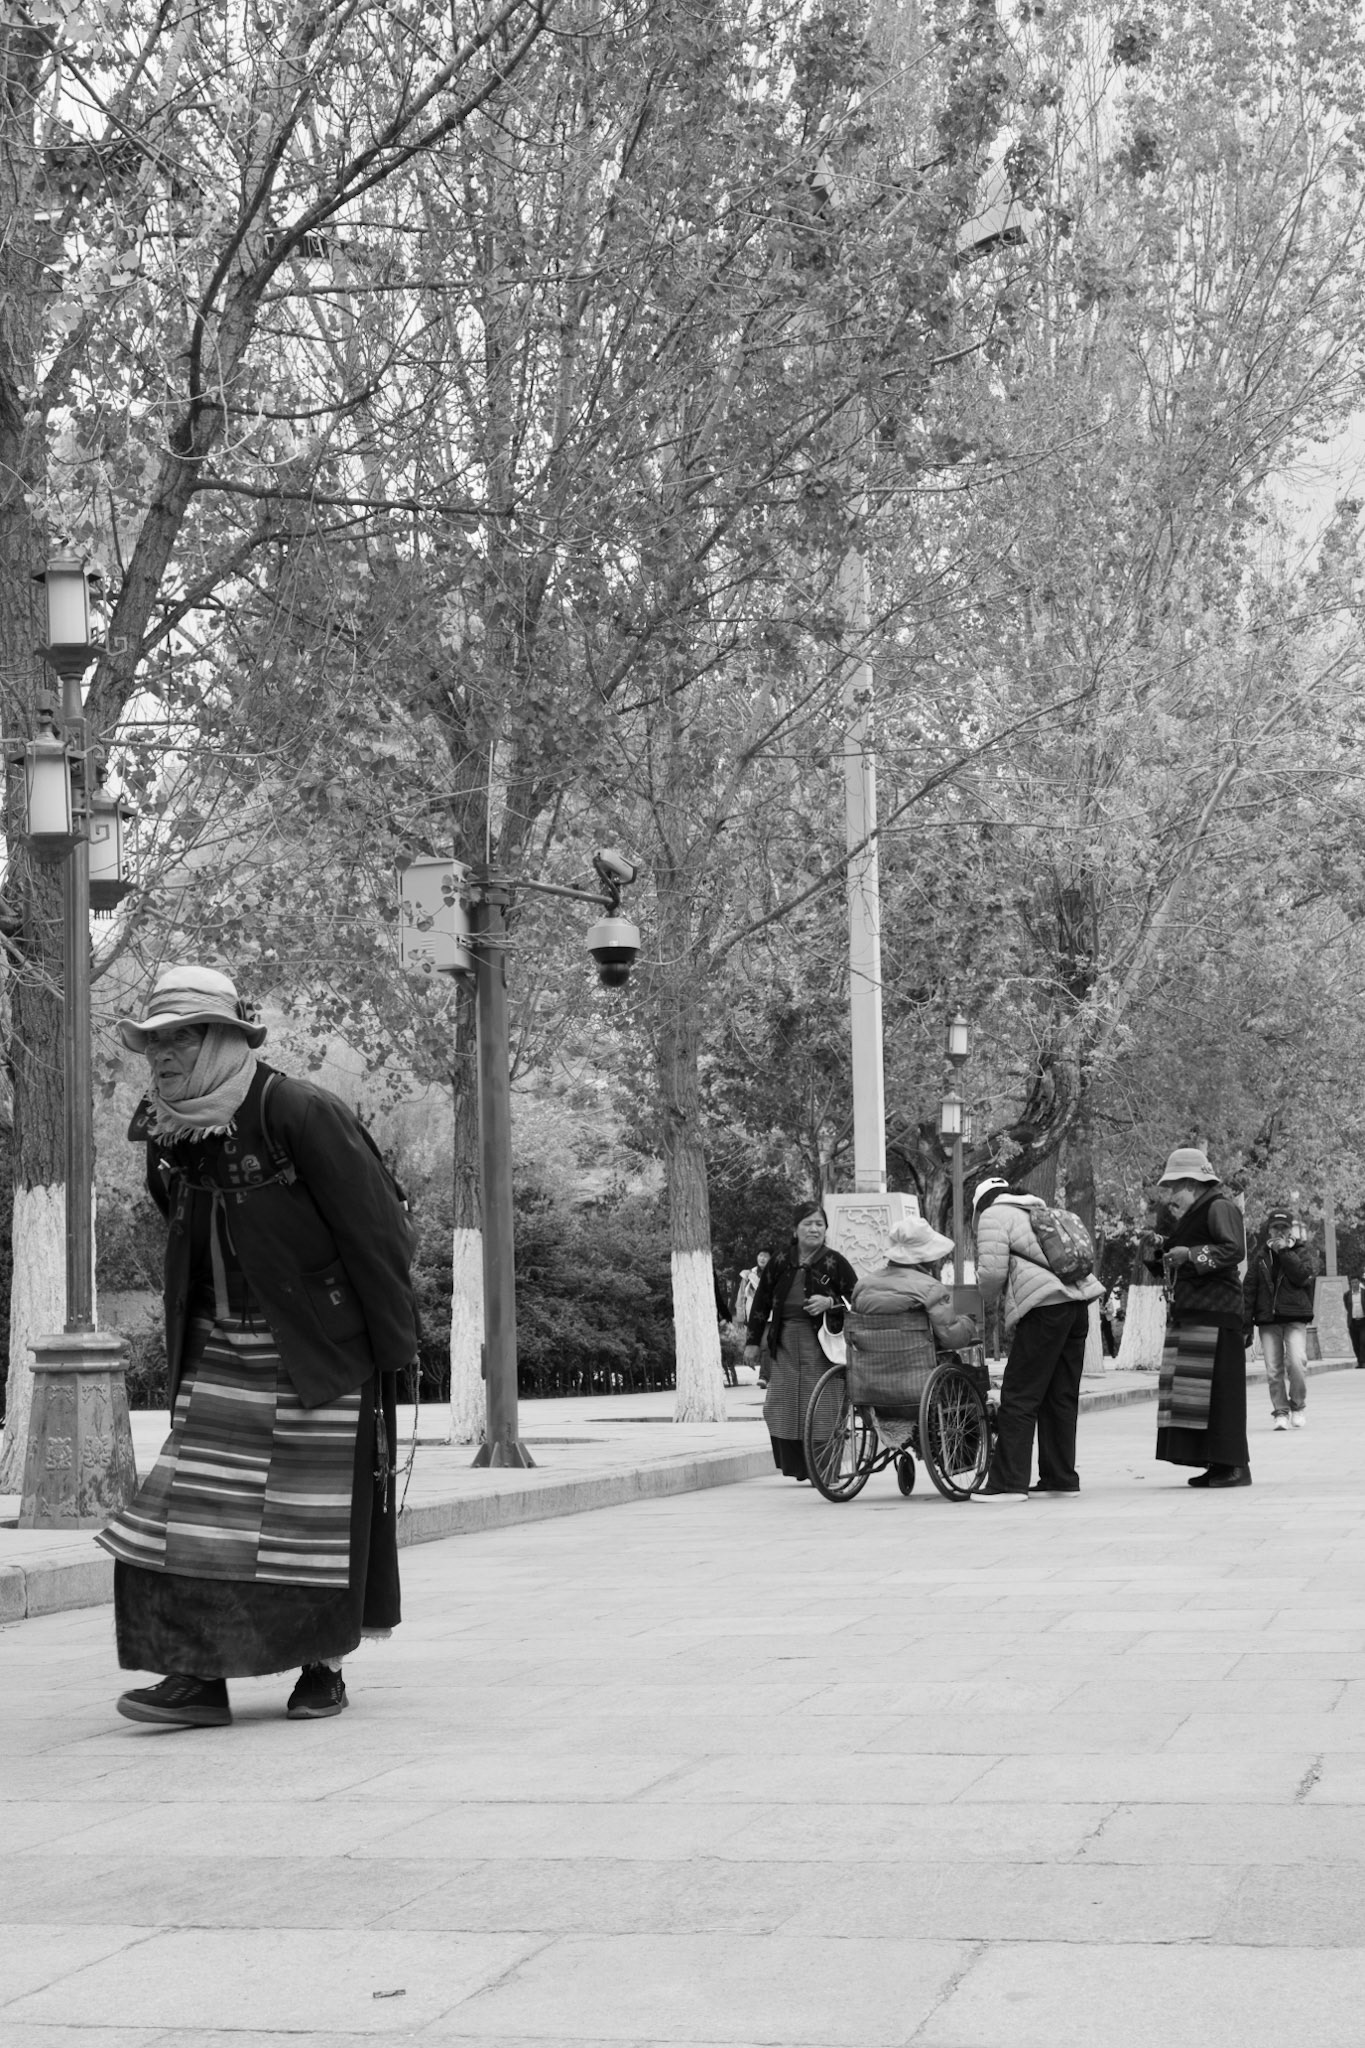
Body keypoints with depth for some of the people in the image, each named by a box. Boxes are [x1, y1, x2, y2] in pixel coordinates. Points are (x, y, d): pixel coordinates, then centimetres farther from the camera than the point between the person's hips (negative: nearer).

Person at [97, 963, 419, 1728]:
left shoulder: (301, 1114, -17)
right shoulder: (170, 1133, 4)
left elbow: (377, 1226, -14)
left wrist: (395, 1347, -12)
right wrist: (192, 1343, 9)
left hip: (319, 1353, -6)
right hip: (220, 1358, 6)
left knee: (320, 1517, 2)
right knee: (200, 1509, -2)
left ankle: (325, 1667, 18)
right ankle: (199, 1677, -1)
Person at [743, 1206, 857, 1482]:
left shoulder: (834, 1263, 2)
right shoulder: (780, 1263, 9)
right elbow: (761, 1302, 14)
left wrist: (830, 1302, -13)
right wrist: (753, 1341, 12)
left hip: (820, 1340, -3)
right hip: (784, 1340, 3)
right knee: (781, 1405, -2)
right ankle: (794, 1467, 11)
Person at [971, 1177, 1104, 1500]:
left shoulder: (993, 1217, 3)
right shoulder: (1037, 1213, 28)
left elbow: (992, 1270, -9)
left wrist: (985, 1305, 11)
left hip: (1045, 1306, -8)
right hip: (1078, 1303, 8)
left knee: (1019, 1397, -5)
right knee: (1062, 1397, 13)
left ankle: (1008, 1482, -7)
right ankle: (1061, 1478, 16)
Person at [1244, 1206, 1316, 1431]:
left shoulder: (1303, 1252, 7)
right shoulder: (1260, 1256, 11)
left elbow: (1305, 1275, -12)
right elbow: (1248, 1290, 10)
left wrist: (1285, 1251, -9)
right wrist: (1245, 1325, 4)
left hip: (1295, 1318, -2)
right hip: (1267, 1318, 2)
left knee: (1296, 1361, -16)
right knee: (1273, 1369, -3)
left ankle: (1298, 1406, 3)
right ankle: (1280, 1411, 7)